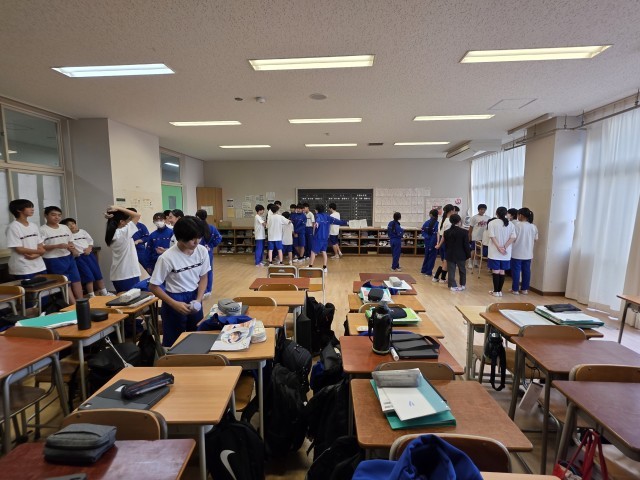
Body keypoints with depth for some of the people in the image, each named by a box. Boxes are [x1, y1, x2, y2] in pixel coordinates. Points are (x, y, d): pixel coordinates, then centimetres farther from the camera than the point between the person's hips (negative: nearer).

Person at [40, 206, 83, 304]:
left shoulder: (65, 228, 10)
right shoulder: (42, 230, -7)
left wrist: (71, 247, -4)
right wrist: (57, 246, -23)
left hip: (68, 258, 6)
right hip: (53, 261, -6)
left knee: (76, 280, 6)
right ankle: (74, 305, 3)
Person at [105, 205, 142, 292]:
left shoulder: (111, 235, 6)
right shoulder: (124, 233, -16)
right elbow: (137, 215, -14)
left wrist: (110, 218, 5)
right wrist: (119, 208, -8)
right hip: (129, 275, -8)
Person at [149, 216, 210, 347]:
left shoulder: (202, 251, -11)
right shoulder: (167, 258, -22)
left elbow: (203, 277, 2)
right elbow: (153, 287, -12)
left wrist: (199, 299, -10)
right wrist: (175, 304, -19)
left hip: (194, 298, 4)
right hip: (175, 299, -4)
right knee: (173, 341, 9)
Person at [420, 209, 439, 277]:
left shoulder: (426, 223, 1)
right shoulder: (437, 223, -15)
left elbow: (423, 232, 1)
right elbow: (436, 235, -18)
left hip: (427, 242, 5)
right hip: (433, 243, -5)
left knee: (426, 256, 18)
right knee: (432, 257, 5)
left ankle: (423, 270, 25)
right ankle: (428, 272, 8)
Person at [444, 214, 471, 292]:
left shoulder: (446, 232, 0)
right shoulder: (464, 232, -11)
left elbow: (445, 245, 7)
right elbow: (466, 245, -8)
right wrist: (468, 254, 2)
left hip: (450, 255, 2)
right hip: (461, 255, -2)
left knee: (451, 271, 5)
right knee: (462, 270, 16)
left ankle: (452, 285, 4)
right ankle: (463, 285, 27)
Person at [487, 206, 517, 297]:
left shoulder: (492, 223, -5)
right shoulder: (510, 224, 4)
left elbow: (492, 237, -13)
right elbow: (513, 238, -5)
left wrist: (499, 247, -12)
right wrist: (504, 247, -9)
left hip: (495, 252, -3)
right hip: (506, 253, 3)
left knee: (495, 271, 3)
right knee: (502, 272, 10)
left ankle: (496, 291, 7)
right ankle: (500, 291, 16)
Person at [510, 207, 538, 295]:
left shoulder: (517, 225, -15)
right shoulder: (534, 227, 2)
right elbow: (535, 239, 9)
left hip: (517, 253, -5)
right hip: (528, 254, 5)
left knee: (516, 271, 4)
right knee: (526, 271, 12)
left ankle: (515, 289, 10)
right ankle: (524, 289, 19)